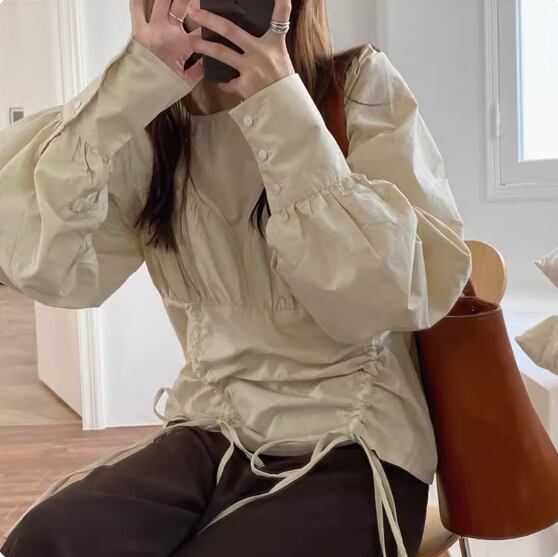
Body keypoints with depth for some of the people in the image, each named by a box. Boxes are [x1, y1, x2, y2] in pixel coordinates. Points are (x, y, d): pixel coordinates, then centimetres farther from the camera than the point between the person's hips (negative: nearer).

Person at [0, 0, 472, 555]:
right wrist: (125, 93, -21)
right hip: (211, 432, 3)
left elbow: (383, 300, -17)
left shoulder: (363, 88, -6)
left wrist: (282, 113, -22)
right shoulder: (149, 124, 2)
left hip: (351, 446, -3)